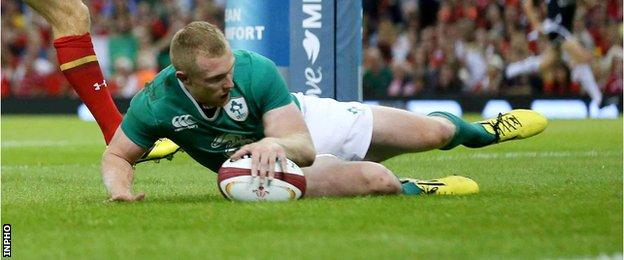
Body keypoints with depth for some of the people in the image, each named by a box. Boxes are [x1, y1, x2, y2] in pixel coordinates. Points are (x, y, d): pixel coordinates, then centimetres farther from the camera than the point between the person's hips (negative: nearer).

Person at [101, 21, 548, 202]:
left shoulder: (257, 71, -33)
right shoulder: (155, 104, -30)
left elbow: (302, 143, -32)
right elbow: (117, 156, -14)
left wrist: (277, 143, -56)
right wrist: (122, 189, -37)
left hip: (307, 119, 1)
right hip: (276, 164, 0)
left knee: (430, 133, 6)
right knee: (375, 178, -26)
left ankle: (479, 131, 44)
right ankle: (413, 190, 12)